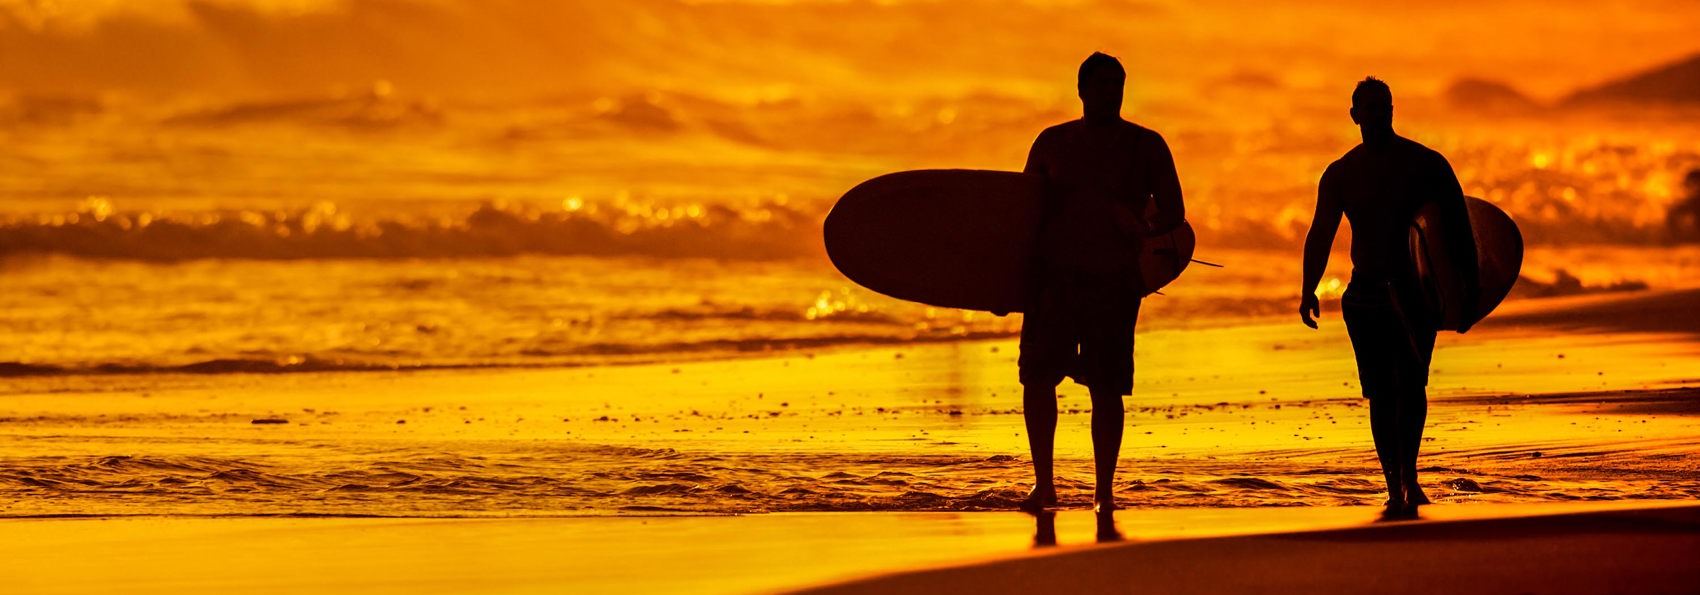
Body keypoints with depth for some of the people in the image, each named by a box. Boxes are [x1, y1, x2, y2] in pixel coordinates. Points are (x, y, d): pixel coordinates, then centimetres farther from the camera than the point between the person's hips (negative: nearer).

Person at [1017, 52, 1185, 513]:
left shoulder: (1146, 146, 6)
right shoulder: (1052, 142, 10)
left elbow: (1172, 213, 3)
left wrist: (1144, 238, -18)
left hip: (1114, 284, -1)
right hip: (1054, 279, 1)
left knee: (1106, 388, -2)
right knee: (1036, 375, -7)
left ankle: (1104, 492, 6)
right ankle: (1043, 484, 5)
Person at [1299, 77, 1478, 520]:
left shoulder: (1426, 164, 1)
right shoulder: (1340, 174, 8)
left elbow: (1458, 229, 1)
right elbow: (1320, 235, 1)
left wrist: (1469, 287, -7)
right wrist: (1309, 291, -12)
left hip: (1417, 289, -2)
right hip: (1366, 293, 2)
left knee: (1410, 380, -17)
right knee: (1381, 392, -1)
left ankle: (1408, 473, -9)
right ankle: (1397, 487, 3)